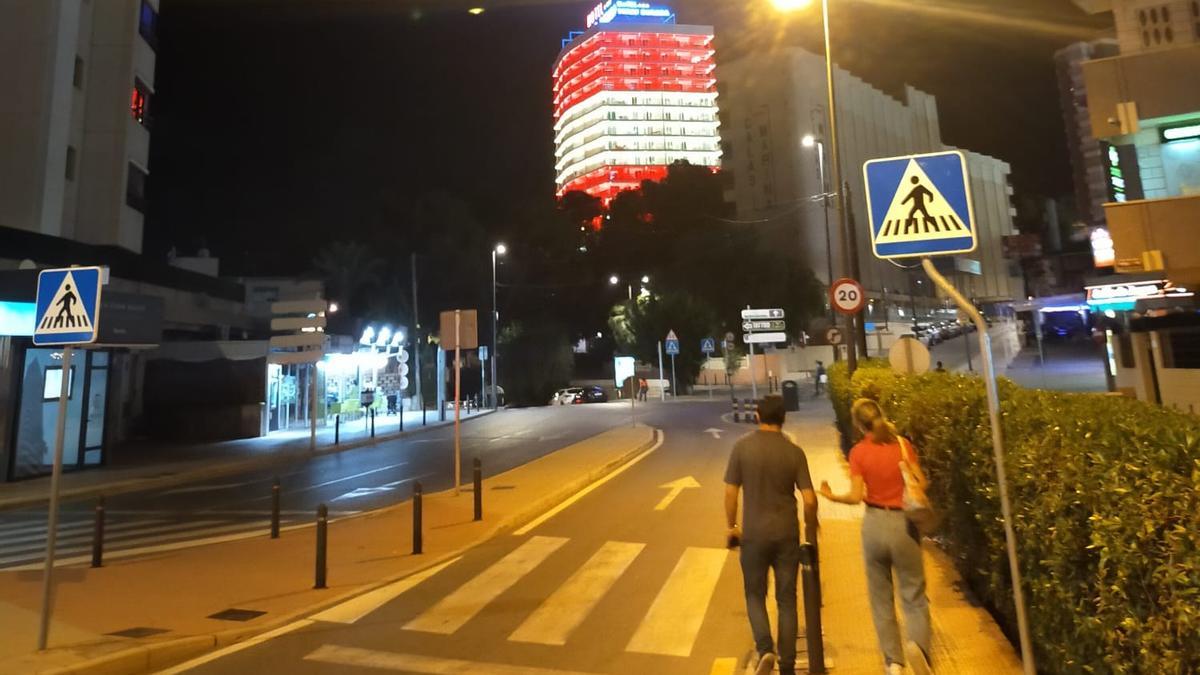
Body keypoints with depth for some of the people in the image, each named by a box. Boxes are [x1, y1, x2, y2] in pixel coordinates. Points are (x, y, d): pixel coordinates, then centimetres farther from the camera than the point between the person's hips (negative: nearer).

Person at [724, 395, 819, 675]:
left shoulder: (742, 446, -8)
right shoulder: (794, 451, -6)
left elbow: (730, 492, -7)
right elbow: (809, 500, -7)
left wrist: (731, 526, 7)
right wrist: (811, 529, 11)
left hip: (754, 534, -1)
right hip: (787, 534, 1)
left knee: (755, 595, 16)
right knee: (786, 600, 14)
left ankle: (765, 649, -4)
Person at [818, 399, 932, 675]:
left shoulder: (858, 452, -9)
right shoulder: (902, 444, -4)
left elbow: (856, 496, -13)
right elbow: (921, 482, -1)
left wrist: (832, 496, 4)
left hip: (875, 524, 0)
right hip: (903, 523, 1)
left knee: (881, 597, 14)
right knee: (914, 595, 10)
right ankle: (917, 643, -16)